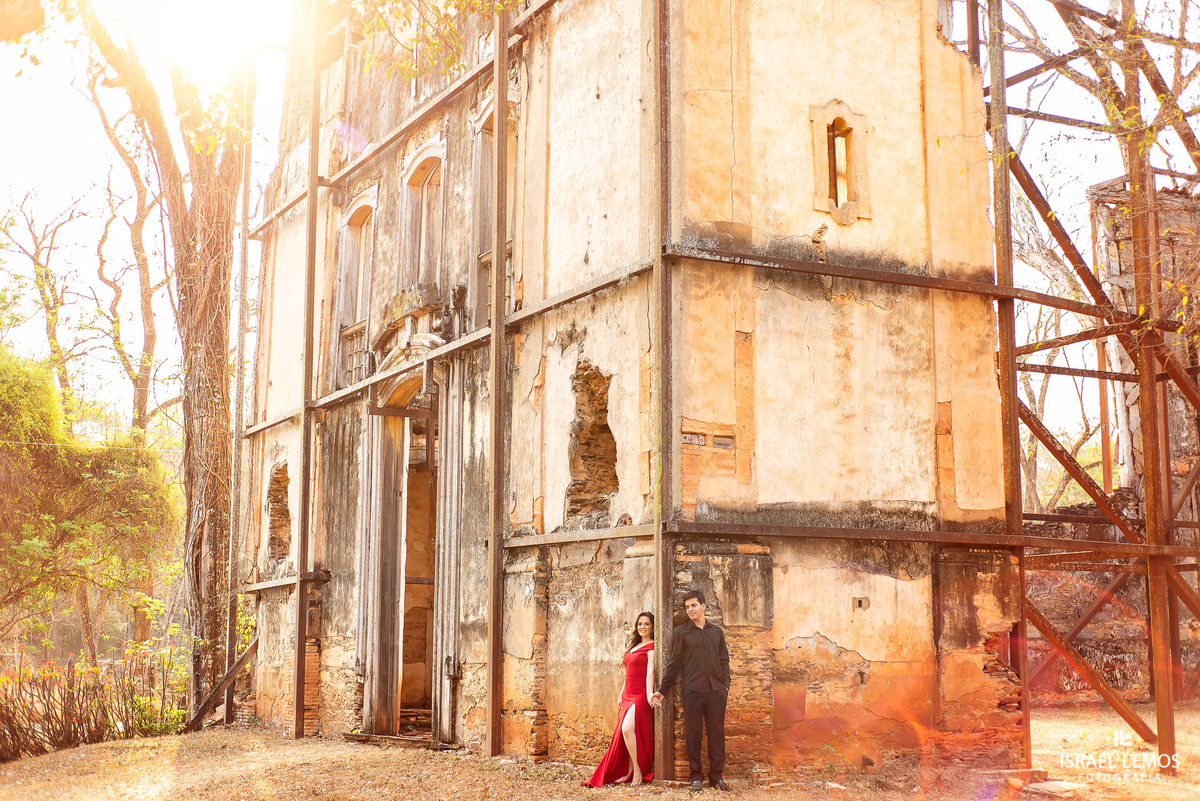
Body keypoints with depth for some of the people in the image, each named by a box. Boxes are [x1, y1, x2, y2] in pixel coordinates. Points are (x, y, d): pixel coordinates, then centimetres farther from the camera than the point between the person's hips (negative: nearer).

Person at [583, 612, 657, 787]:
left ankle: (639, 771, -15)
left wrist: (649, 694, -24)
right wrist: (622, 694, 21)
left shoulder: (651, 646, -5)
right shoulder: (634, 646, 19)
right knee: (624, 732, 5)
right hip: (629, 695, 9)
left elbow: (650, 671, -15)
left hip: (641, 695, -9)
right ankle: (629, 773, 11)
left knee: (627, 728, -23)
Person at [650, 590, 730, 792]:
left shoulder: (717, 632, 15)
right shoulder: (680, 633, 7)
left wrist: (725, 685, 5)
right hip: (692, 690, -2)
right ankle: (696, 776, 8)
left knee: (717, 733, 2)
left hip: (716, 690, 2)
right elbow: (674, 664, 7)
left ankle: (717, 775, 9)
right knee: (693, 734, 0)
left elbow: (724, 661, 17)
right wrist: (661, 691, 3)